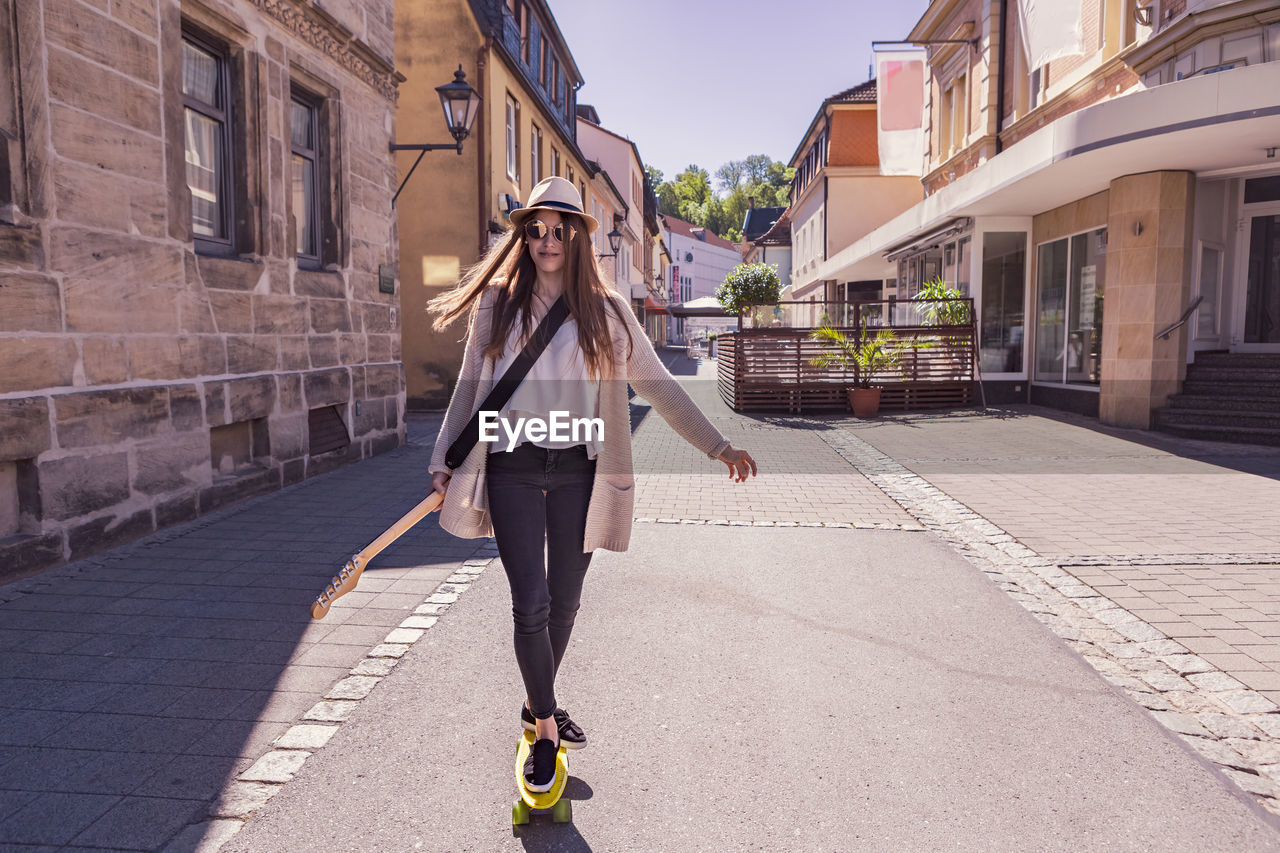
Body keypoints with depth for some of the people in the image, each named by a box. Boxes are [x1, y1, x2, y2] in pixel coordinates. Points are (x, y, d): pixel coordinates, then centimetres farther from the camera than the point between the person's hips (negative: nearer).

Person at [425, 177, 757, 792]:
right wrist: (444, 462, 5)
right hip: (513, 470, -1)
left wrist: (718, 447, -1)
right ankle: (546, 726, 15)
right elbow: (469, 388, 12)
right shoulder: (496, 303, 6)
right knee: (531, 603, -6)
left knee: (564, 602, 10)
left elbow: (658, 385, 5)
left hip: (576, 471, 1)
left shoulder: (605, 310, 5)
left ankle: (537, 705, 35)